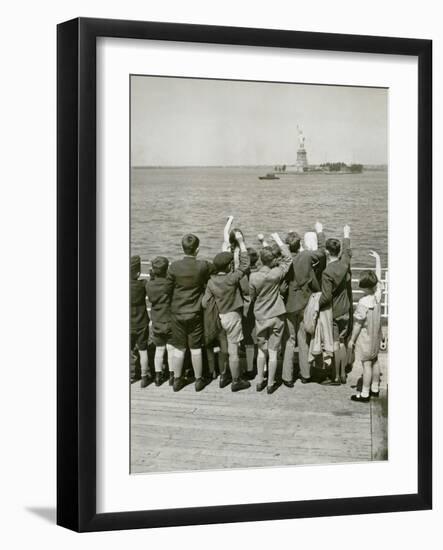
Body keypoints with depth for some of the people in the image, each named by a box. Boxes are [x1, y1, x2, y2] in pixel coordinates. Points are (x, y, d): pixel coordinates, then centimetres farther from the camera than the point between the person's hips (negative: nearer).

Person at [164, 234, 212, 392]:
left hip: (177, 313, 1)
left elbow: (167, 289, -5)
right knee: (195, 348, 11)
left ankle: (177, 380, 20)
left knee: (179, 349, 12)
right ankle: (199, 380, 20)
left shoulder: (174, 266, -14)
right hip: (195, 313, -1)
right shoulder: (203, 266, -17)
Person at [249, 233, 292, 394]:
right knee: (273, 352, 5)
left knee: (261, 351, 15)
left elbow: (251, 297, 1)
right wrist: (278, 240, 3)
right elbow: (287, 258, -1)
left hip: (260, 317, 1)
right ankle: (270, 384, 11)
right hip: (276, 316, -1)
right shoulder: (276, 274, -16)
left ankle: (259, 381, 20)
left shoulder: (253, 277, -13)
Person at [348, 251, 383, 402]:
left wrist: (352, 339, -9)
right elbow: (378, 277, 5)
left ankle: (365, 394, 5)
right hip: (376, 336, 7)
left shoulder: (363, 303, -26)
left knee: (367, 364, -2)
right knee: (375, 361, 18)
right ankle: (375, 388, 31)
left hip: (365, 337, -7)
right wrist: (377, 259, 14)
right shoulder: (377, 294, -9)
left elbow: (358, 324, -19)